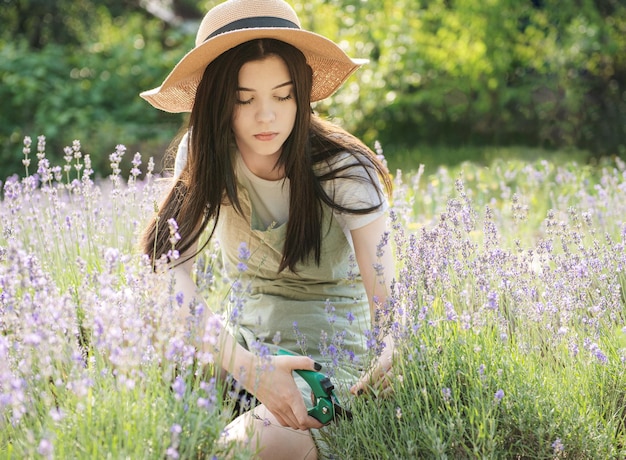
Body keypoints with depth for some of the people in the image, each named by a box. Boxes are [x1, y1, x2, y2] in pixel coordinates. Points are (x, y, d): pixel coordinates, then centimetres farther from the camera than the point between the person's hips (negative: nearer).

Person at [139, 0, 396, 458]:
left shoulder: (344, 172, -15)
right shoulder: (203, 156, -7)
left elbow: (389, 302, -21)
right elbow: (172, 265, -18)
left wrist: (379, 378, -44)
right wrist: (248, 367, -32)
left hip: (329, 347, -3)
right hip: (248, 334, 3)